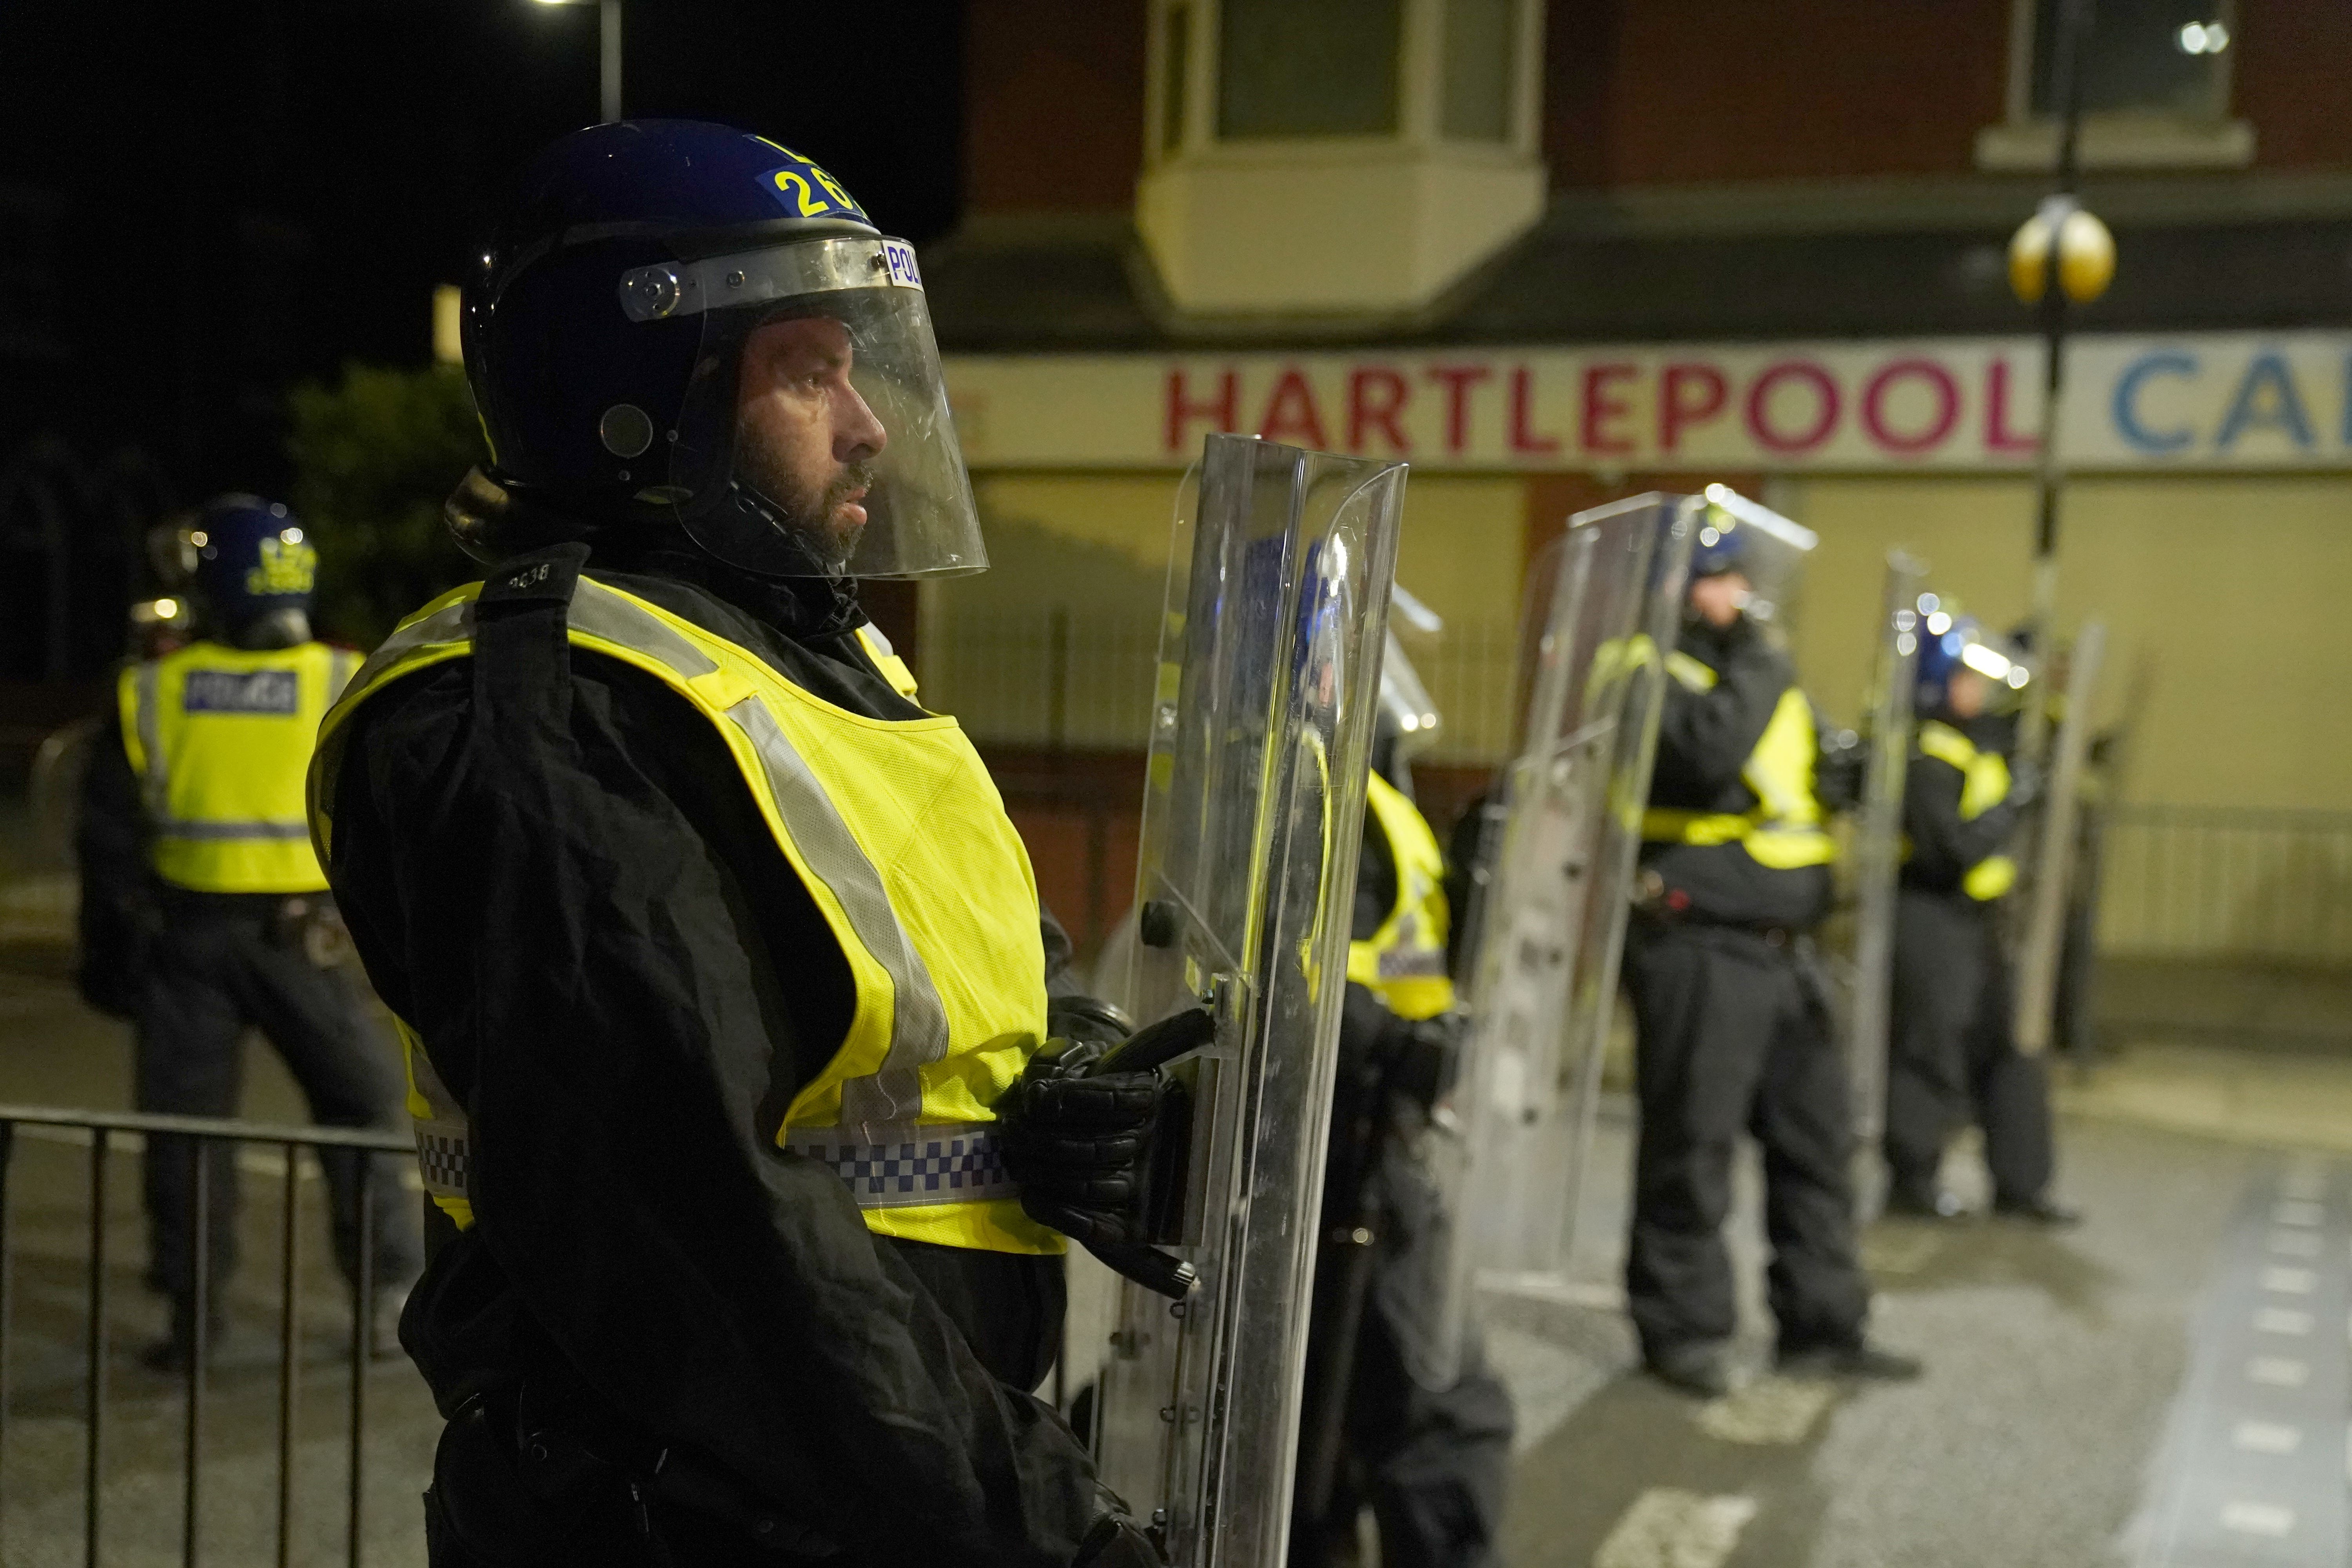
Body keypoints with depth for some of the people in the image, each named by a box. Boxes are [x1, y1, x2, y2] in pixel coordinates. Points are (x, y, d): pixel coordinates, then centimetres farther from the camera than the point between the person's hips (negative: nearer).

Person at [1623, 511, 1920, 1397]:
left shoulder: (1762, 669, 18)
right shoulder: (1656, 671, -8)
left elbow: (1811, 774, 30)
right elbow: (1709, 752, -27)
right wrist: (1753, 669, -19)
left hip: (1782, 948, 9)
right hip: (1698, 947, -8)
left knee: (1813, 1139, 12)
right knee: (1691, 1143, -1)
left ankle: (1822, 1327, 21)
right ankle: (1681, 1330, 11)